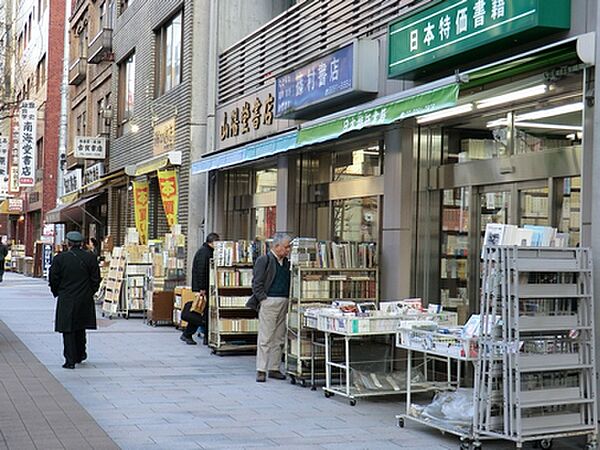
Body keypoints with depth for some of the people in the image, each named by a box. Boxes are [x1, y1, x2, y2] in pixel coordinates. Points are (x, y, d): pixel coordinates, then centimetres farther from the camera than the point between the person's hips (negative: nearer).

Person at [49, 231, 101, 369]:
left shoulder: (60, 258, -7)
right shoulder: (90, 258, -3)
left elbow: (53, 279, -3)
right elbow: (96, 279, 0)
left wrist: (57, 293, 13)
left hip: (66, 300, -3)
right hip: (85, 300, 3)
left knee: (68, 331, 2)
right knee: (80, 328, 20)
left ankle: (70, 360, -1)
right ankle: (80, 354, 29)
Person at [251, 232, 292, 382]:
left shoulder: (286, 262, 15)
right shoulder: (264, 260, -5)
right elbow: (257, 284, -7)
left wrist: (288, 300, 9)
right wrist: (264, 300, -12)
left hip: (284, 303, 7)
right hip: (269, 302, -7)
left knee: (279, 338, 9)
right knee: (265, 338, -6)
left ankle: (274, 368, 16)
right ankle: (261, 370, -2)